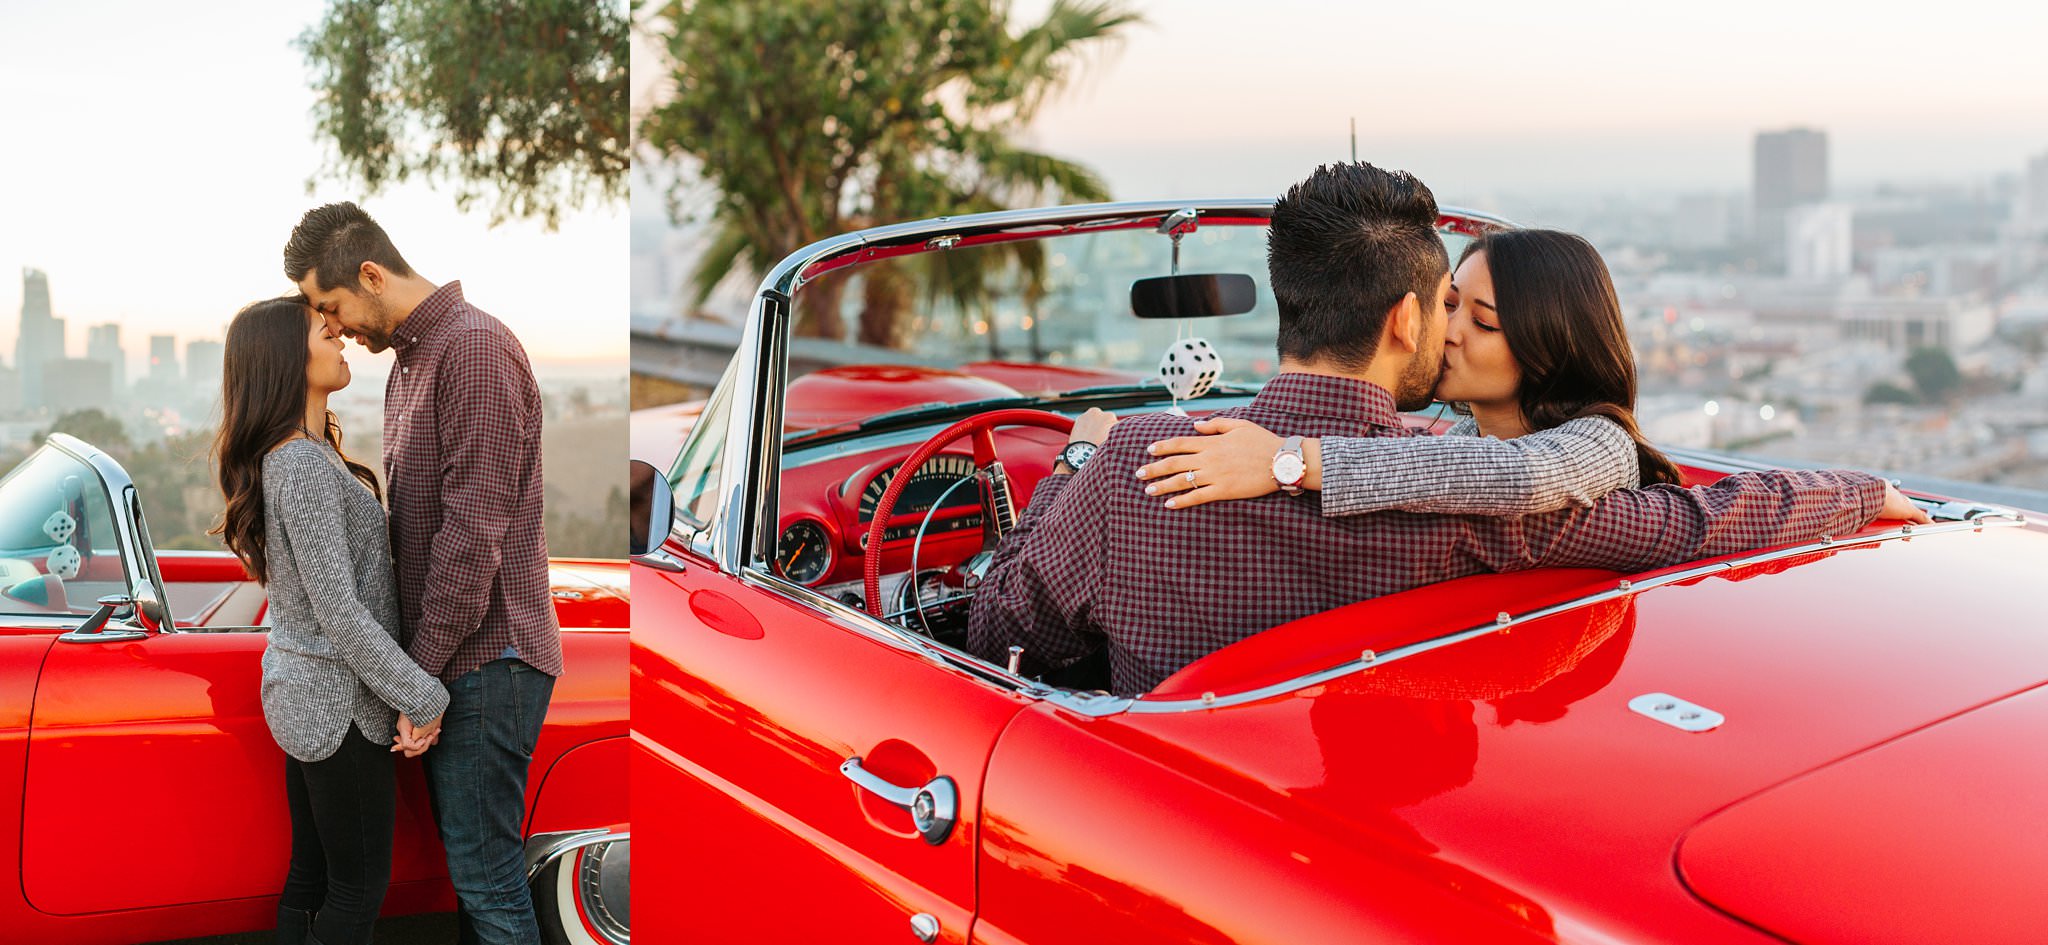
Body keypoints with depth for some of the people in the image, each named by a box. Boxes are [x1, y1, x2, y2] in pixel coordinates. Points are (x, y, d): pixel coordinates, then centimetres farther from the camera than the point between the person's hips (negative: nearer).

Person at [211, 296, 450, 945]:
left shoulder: (286, 454, 8)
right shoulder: (307, 463, -22)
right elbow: (339, 611, -23)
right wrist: (423, 697, -18)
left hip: (298, 689, 9)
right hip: (338, 702, -9)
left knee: (310, 870, 16)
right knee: (359, 885, 0)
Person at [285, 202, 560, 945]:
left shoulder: (475, 347, -14)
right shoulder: (407, 361, 18)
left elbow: (472, 531, -19)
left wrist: (422, 670, -17)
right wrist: (411, 665, 14)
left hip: (484, 654, -9)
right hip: (446, 656, 10)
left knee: (484, 873, -7)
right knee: (469, 863, 13)